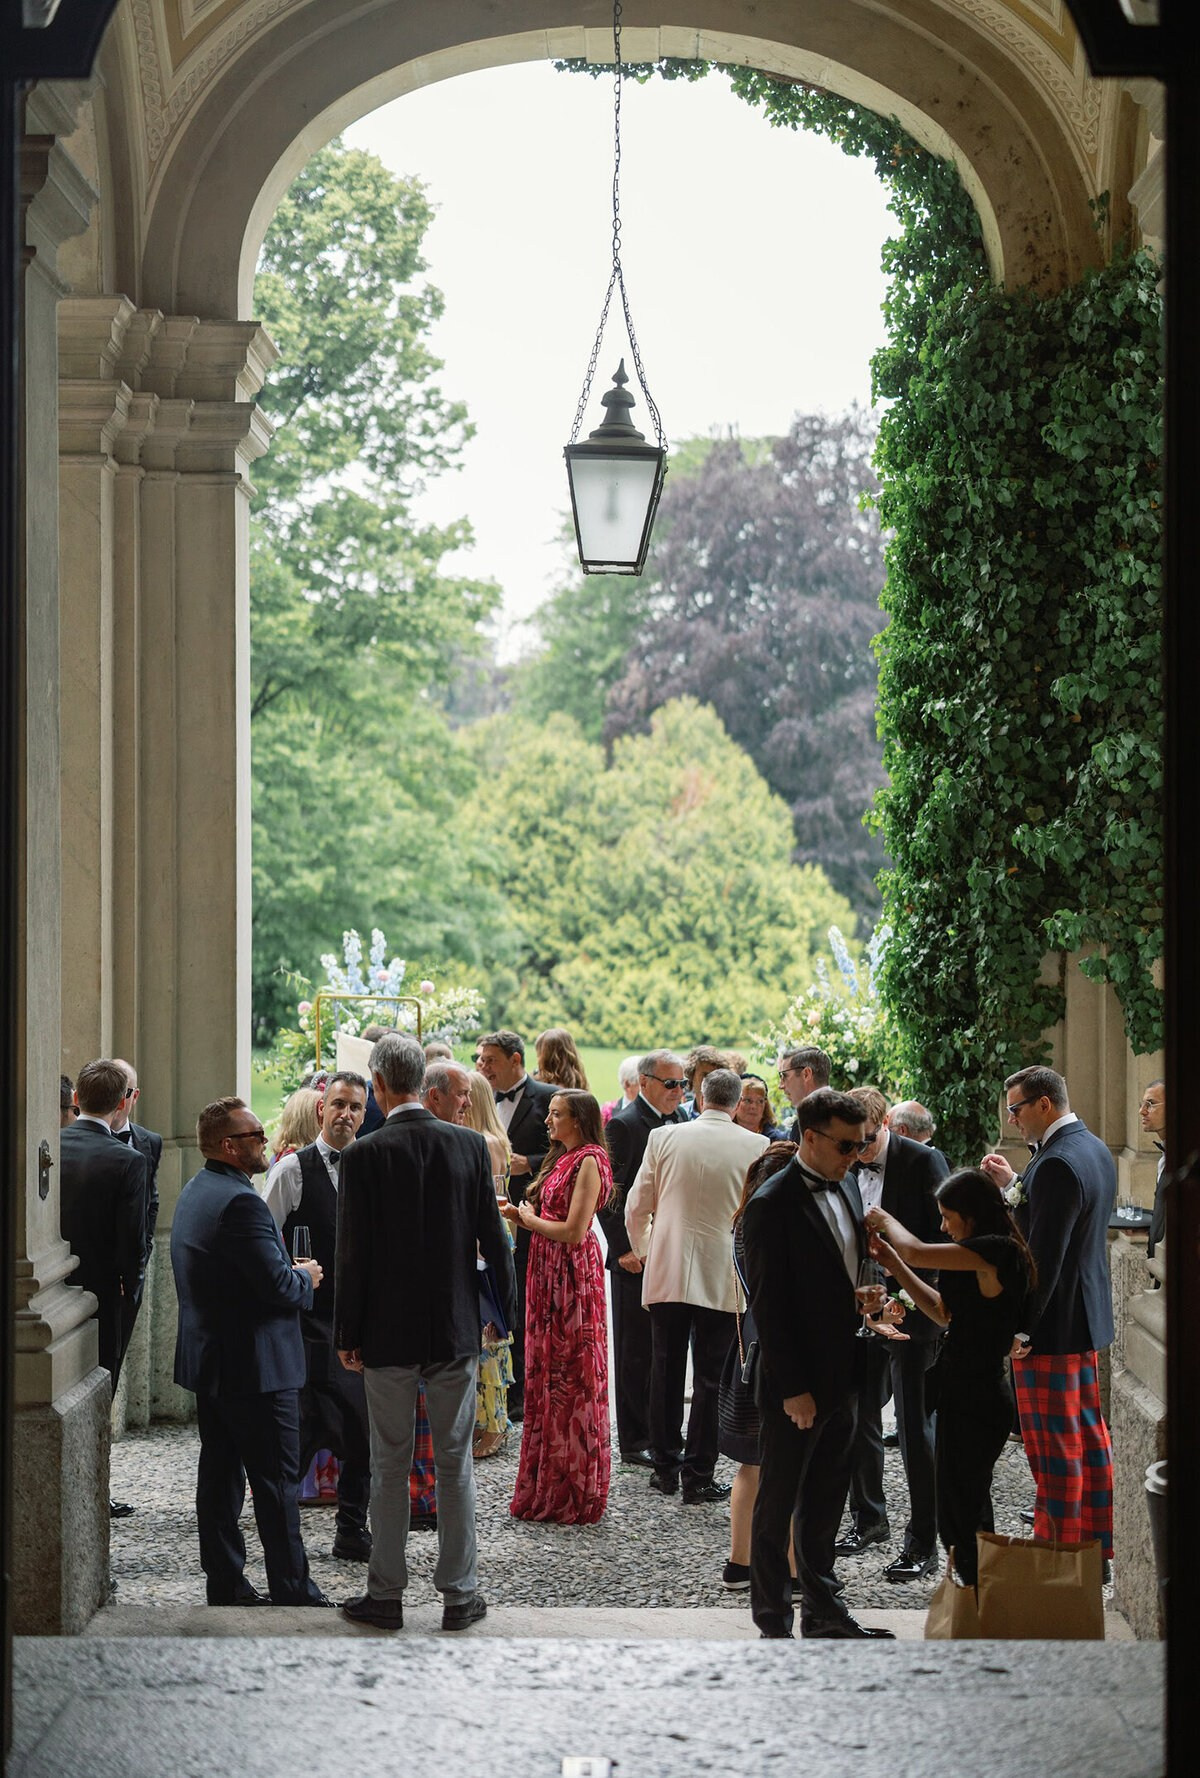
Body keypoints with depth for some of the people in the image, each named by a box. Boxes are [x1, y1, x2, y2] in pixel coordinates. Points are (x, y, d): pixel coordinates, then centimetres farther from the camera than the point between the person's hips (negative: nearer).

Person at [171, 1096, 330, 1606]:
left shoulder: (195, 1192, 11)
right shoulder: (239, 1201, -21)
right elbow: (278, 1286, -24)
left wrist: (290, 1274, 12)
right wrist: (307, 1278, -3)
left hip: (206, 1358, 10)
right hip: (253, 1364, -10)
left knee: (219, 1475, 11)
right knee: (276, 1481, -3)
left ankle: (225, 1584, 16)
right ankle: (291, 1590, 2)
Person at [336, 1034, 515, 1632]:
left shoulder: (364, 1155, -12)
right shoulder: (469, 1145, -3)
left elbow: (352, 1251, -9)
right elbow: (493, 1236, 1)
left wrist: (347, 1333, 0)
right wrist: (505, 1309, 13)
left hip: (388, 1334, -2)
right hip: (456, 1333, 2)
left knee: (390, 1466, 7)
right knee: (455, 1464, 9)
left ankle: (386, 1594, 13)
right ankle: (459, 1593, 12)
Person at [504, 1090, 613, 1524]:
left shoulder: (589, 1161, -14)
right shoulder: (561, 1159, 15)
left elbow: (573, 1231, -20)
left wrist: (531, 1220, -6)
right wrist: (520, 1213, 1)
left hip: (573, 1278, -9)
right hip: (547, 1275, 9)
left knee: (572, 1381, -2)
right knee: (546, 1375, 12)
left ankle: (576, 1494, 5)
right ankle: (548, 1487, 20)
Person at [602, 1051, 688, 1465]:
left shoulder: (678, 1121, 11)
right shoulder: (624, 1125, -11)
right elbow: (609, 1193, -13)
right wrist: (624, 1248, -17)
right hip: (636, 1257, -7)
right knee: (636, 1353, 1)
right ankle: (634, 1442, 8)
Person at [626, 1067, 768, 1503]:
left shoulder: (664, 1137, -2)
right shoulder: (756, 1148, -6)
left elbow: (636, 1209, 3)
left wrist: (643, 1252, 21)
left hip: (667, 1274, 2)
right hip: (724, 1280, -2)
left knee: (666, 1373, 13)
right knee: (710, 1378, 4)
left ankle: (665, 1468, 19)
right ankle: (698, 1476, 5)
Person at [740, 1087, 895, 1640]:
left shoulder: (845, 1187, 9)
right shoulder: (772, 1204, -16)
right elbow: (768, 1304, -17)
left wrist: (859, 1296, 4)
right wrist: (792, 1388, -18)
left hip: (840, 1376, 8)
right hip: (796, 1384, -8)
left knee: (826, 1501, 17)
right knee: (778, 1503, 4)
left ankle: (822, 1610, 28)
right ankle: (773, 1622, 12)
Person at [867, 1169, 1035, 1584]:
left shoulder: (995, 1251, -20)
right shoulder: (990, 1254, 11)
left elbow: (917, 1251, -25)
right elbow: (944, 1312, 16)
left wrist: (885, 1220, -5)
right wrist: (892, 1262, 12)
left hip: (974, 1397, -10)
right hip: (970, 1391, 10)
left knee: (960, 1516, -2)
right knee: (968, 1507, 18)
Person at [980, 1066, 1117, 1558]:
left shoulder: (1056, 1164, -22)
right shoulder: (1095, 1150, 9)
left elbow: (1044, 1256, -25)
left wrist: (1019, 1326, -21)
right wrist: (1016, 1186, 11)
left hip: (1051, 1324, -10)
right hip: (1087, 1315, 10)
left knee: (1054, 1448, -2)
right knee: (1088, 1435, 17)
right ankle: (1096, 1544, 25)